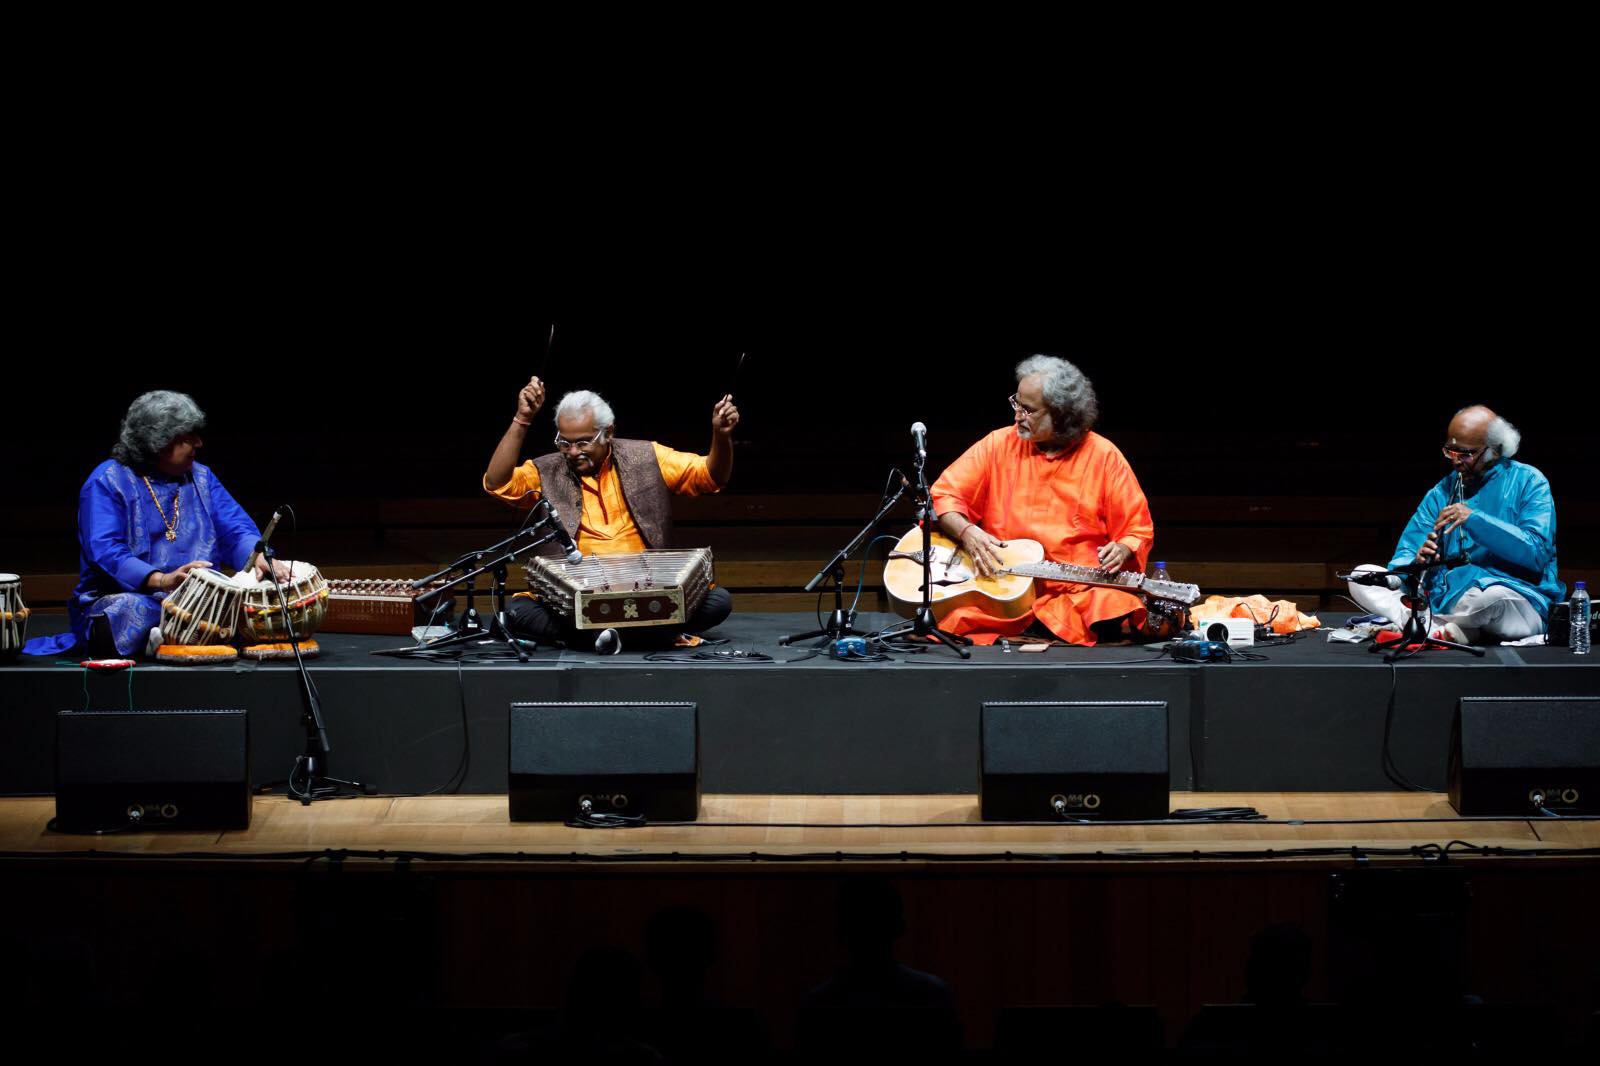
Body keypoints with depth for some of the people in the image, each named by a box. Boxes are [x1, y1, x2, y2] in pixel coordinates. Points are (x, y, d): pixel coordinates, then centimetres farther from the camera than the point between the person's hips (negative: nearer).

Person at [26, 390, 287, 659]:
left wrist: (259, 558, -16)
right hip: (127, 595, -5)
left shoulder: (201, 477, 18)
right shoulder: (108, 481, -2)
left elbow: (236, 529, 9)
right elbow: (104, 550, -15)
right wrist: (162, 579, -30)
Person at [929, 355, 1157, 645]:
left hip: (1080, 591, -1)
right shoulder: (999, 445, 7)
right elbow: (943, 496, 6)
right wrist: (967, 532, -12)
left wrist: (1121, 551, -13)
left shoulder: (1104, 456, 4)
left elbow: (1137, 530, 9)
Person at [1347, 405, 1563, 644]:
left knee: (1494, 597, -42)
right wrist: (1416, 563, -18)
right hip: (1444, 601, 5)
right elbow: (1402, 560, 7)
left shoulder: (1527, 482, 2)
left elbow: (1537, 553, -13)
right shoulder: (1441, 492, 14)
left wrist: (1475, 520, -19)